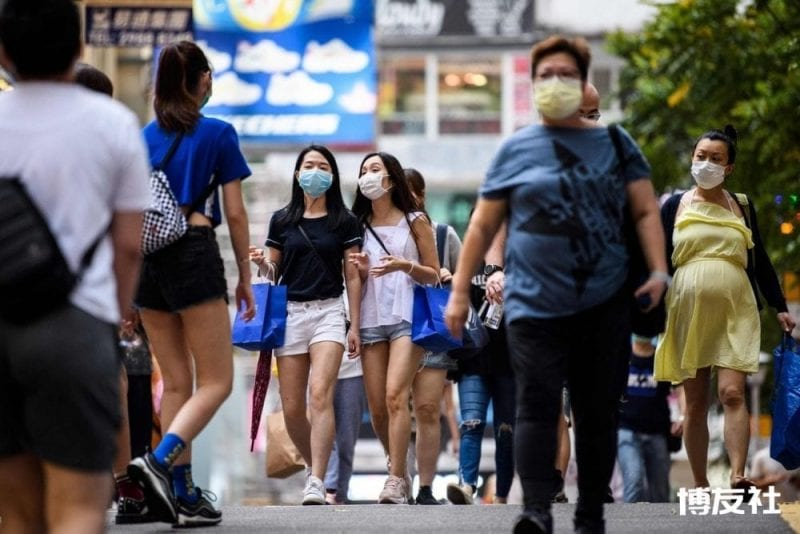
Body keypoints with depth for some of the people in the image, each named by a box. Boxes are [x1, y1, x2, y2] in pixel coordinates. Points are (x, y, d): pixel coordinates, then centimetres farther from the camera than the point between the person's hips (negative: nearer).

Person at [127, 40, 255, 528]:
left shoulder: (145, 136, 13)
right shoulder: (218, 133, 0)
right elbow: (235, 214, -1)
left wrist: (129, 280, 22)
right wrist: (245, 277, 7)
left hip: (147, 258, 6)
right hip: (195, 251, -6)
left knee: (177, 383, 11)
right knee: (216, 381, -3)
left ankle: (184, 495, 7)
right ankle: (160, 460, -25)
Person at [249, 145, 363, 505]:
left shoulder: (344, 221, 5)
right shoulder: (282, 220, 10)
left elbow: (352, 277, 6)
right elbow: (272, 272, 15)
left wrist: (355, 326, 1)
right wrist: (261, 263, -8)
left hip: (328, 312, -3)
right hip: (289, 312, 3)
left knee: (320, 394, -19)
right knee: (292, 408, 0)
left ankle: (316, 484, -24)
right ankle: (314, 465, 25)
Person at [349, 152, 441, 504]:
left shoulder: (415, 222, 5)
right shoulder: (359, 226, 15)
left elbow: (434, 276, 4)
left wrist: (404, 266, -13)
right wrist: (362, 270, -2)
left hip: (406, 316, -4)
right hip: (371, 319, 4)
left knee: (395, 396, -18)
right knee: (376, 407, 0)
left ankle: (395, 480, -19)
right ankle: (400, 473, 16)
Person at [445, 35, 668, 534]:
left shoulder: (615, 144, 12)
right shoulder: (517, 149, 10)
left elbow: (646, 211, 8)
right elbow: (483, 226, 12)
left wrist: (658, 270, -6)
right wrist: (460, 291, 8)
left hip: (606, 304, 1)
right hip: (536, 302, -1)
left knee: (598, 411, 4)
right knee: (537, 404, -15)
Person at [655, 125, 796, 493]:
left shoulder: (741, 207, 11)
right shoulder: (675, 207, 8)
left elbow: (760, 262, 14)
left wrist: (779, 307, 10)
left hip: (734, 313, 0)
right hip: (688, 311, 0)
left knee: (732, 393, -15)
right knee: (695, 402, 3)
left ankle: (738, 478, -23)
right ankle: (700, 486, 8)